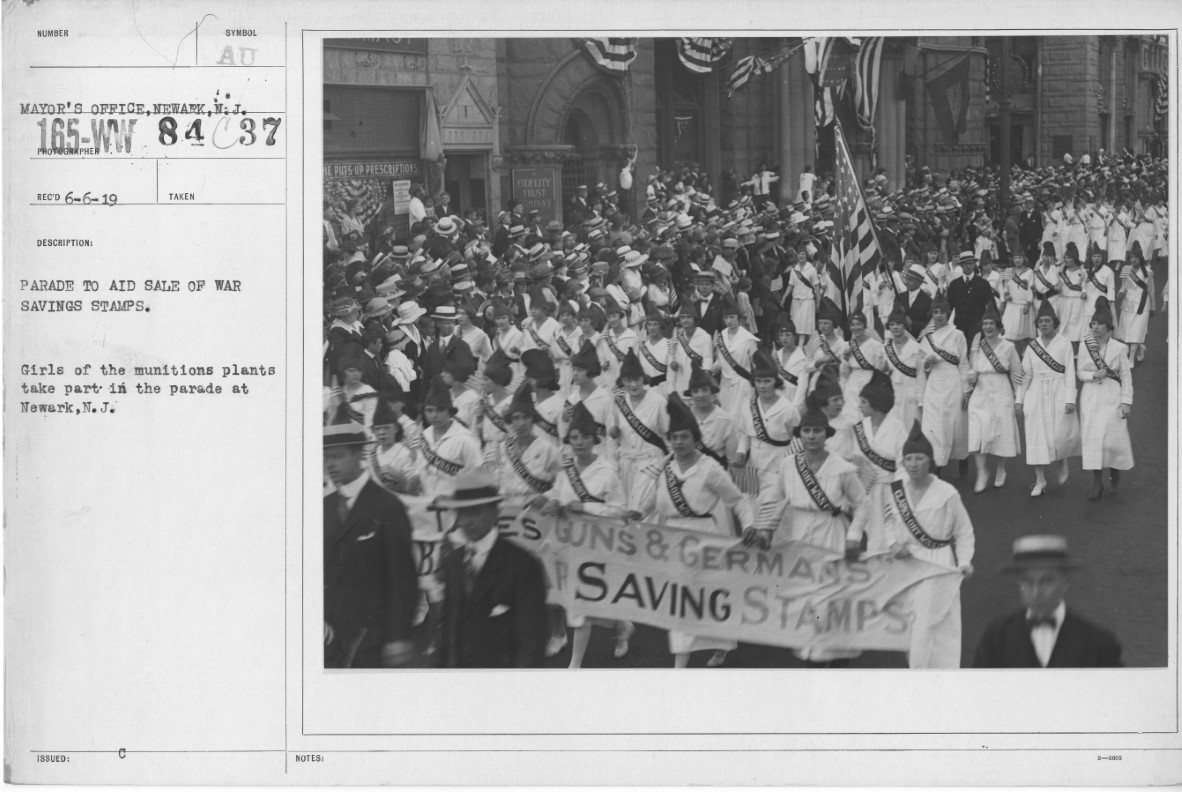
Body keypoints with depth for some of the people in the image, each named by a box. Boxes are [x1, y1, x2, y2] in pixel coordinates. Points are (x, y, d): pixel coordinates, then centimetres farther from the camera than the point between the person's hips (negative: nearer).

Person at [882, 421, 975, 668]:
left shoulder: (946, 494, -12)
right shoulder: (895, 489, -1)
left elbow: (964, 532, -2)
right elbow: (889, 521, 13)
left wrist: (964, 561, -13)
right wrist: (894, 543, -5)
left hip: (938, 567, -5)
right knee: (909, 627, 12)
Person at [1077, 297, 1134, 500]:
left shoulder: (1119, 348, -4)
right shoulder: (1084, 345, 2)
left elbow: (1126, 377, -2)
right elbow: (1079, 372, 7)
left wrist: (1127, 402, -7)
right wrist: (1093, 375, -14)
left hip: (1112, 396, -2)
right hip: (1090, 395, 2)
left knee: (1111, 437, -4)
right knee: (1092, 438, -2)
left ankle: (1115, 468, 29)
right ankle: (1097, 484, 5)